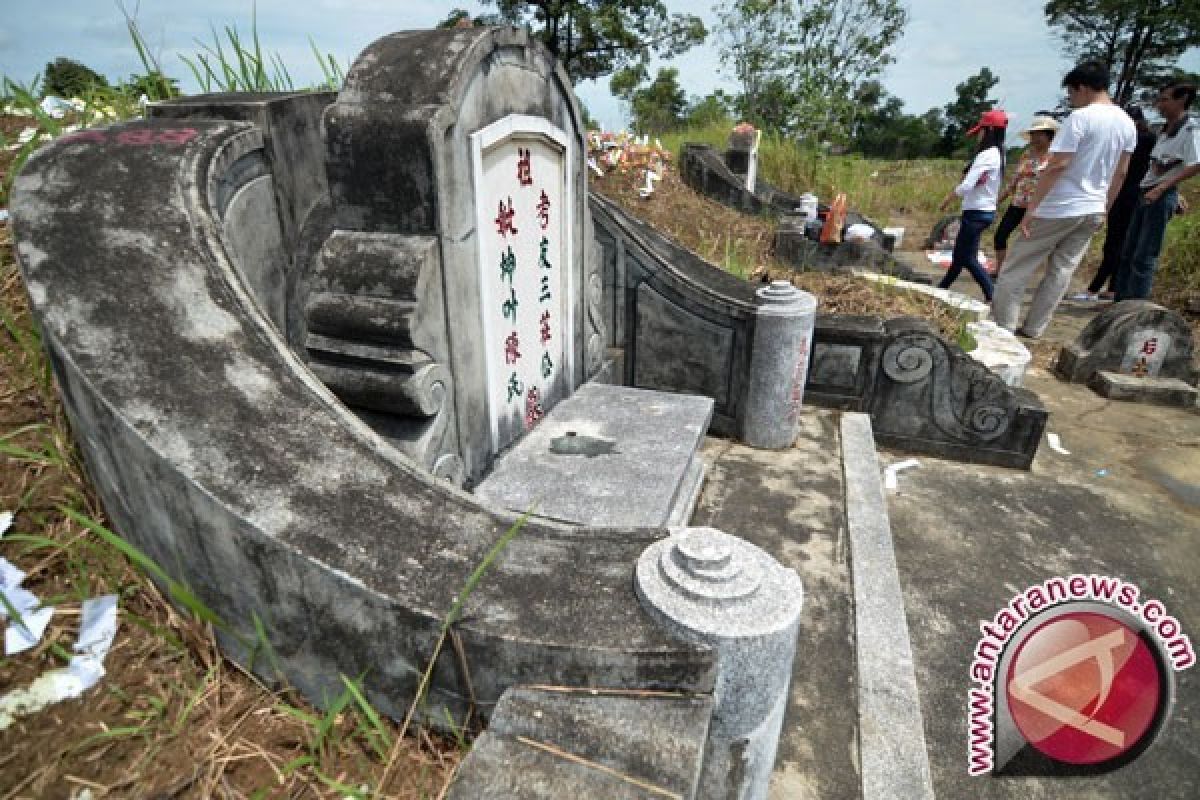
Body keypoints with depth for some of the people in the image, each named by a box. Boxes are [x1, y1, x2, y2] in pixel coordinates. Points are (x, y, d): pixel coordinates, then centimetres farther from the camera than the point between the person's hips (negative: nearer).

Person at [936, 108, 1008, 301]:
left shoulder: (986, 155, -18)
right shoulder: (998, 155, 12)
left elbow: (966, 186, -21)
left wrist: (946, 201, -9)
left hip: (977, 212, -9)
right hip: (985, 210, 9)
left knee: (968, 259, -2)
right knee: (959, 256, 16)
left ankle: (993, 297, -2)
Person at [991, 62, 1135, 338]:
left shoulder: (1080, 117, -13)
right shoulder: (1128, 123, 12)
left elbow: (1057, 165, -20)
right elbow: (1121, 173, 15)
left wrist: (1031, 208, -19)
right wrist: (1104, 209, 22)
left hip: (1059, 209, -8)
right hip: (1093, 211, 8)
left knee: (1016, 268, 0)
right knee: (1061, 271, 9)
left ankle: (1002, 326, 0)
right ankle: (1032, 329, 10)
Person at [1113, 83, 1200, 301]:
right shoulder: (1165, 130, 16)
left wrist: (1160, 189, -21)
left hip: (1163, 196, -8)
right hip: (1146, 193, 8)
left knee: (1144, 256, -9)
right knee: (1127, 252, 8)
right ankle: (1121, 302, 13)